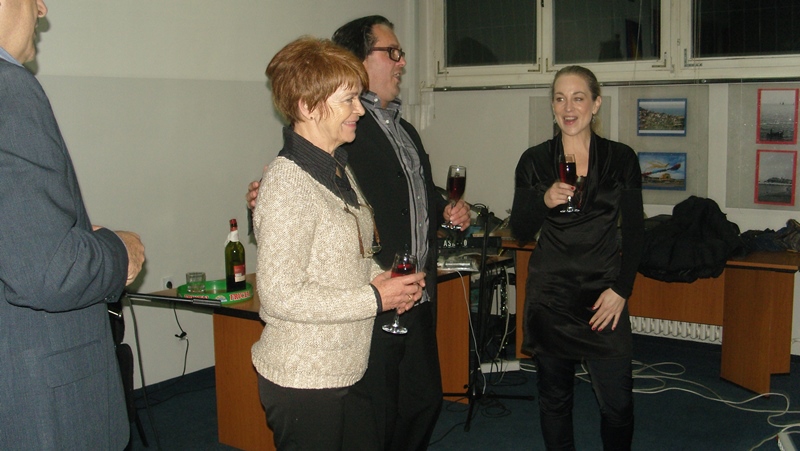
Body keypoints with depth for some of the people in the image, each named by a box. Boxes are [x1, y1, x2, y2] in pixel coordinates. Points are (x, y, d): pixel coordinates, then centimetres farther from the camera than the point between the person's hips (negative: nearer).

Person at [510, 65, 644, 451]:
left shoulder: (621, 159, 2)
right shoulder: (534, 161, 3)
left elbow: (634, 233, 5)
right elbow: (520, 231, 3)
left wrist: (620, 289, -5)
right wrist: (545, 201, -16)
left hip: (604, 295, 0)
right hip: (549, 293, 1)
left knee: (617, 403, -2)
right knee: (554, 396, 9)